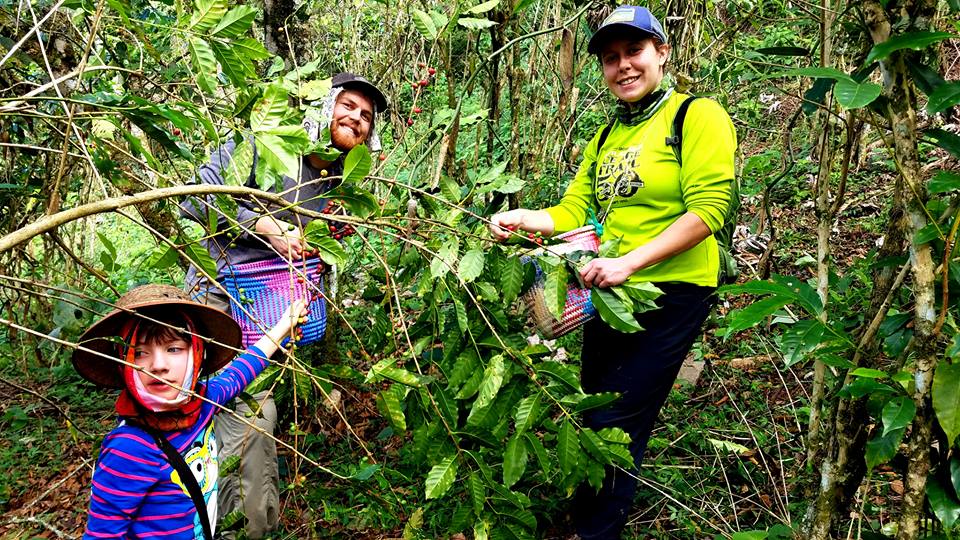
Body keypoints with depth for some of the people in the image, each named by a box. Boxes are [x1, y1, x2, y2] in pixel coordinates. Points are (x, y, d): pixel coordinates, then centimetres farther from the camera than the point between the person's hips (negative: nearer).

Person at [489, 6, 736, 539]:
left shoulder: (698, 116, -8)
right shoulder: (604, 138, 13)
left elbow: (708, 210, -18)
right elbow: (572, 213, 7)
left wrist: (629, 262, -26)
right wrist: (521, 220, -13)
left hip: (670, 296, -7)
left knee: (616, 426, -3)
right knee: (596, 420, 16)